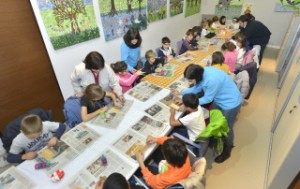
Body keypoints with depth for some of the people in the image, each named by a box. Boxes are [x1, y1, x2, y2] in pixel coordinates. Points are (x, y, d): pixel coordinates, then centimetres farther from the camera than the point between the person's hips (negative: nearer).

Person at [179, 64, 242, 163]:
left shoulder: (211, 79, -39)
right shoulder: (202, 73, -15)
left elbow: (207, 98, -26)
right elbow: (197, 88, -2)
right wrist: (181, 93, -9)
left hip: (230, 103, -8)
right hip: (219, 100, 8)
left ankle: (227, 151, 37)